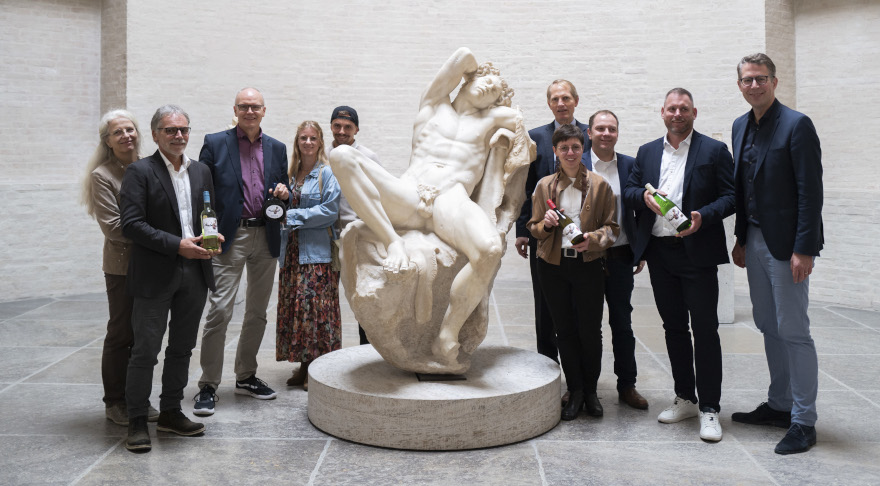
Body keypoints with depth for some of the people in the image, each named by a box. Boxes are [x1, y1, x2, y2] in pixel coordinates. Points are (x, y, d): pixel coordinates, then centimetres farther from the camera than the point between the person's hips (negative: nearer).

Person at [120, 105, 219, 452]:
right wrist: (177, 245, -19)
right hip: (155, 276, -5)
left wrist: (213, 238, -4)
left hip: (195, 272, 6)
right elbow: (131, 224, -13)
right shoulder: (140, 172, -5)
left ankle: (171, 412, 27)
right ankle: (137, 420, 13)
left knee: (182, 348, 14)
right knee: (145, 351, 0)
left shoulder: (201, 171, 12)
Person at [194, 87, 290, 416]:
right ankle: (208, 386, 2)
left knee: (257, 312, 12)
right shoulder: (215, 143, 2)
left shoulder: (277, 148, 13)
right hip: (230, 237, -4)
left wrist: (284, 192, -5)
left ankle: (246, 377, 27)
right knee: (220, 311, -8)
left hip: (266, 237, 4)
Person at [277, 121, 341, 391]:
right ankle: (304, 366, 17)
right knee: (294, 307, 7)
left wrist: (294, 216, -13)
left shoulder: (327, 174, -4)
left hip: (317, 252, -6)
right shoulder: (291, 174, 16)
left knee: (317, 308, -5)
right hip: (291, 251, 7)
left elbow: (330, 211, -12)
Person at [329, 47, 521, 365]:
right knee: (341, 156, -23)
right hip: (405, 197, 0)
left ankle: (449, 330, -19)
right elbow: (464, 55, 23)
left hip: (453, 201, 0)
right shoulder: (434, 104, 25)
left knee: (491, 249, -36)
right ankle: (393, 242, -27)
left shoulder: (489, 119, 28)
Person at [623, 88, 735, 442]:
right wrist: (644, 196, -8)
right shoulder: (647, 152, 14)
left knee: (705, 329, -3)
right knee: (673, 327, 12)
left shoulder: (714, 150, 1)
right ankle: (685, 398, 25)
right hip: (659, 252, 5)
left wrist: (703, 217, -20)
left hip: (697, 252, -4)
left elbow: (731, 196, -3)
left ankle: (709, 408, 7)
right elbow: (628, 191, 14)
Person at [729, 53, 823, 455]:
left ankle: (803, 422, 9)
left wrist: (804, 249, -19)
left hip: (786, 243, -7)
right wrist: (740, 239, 14)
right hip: (754, 241, 7)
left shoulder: (796, 124, -11)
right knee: (768, 327, 15)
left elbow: (810, 191, -15)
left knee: (793, 331, -2)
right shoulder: (741, 127, 11)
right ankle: (779, 405, 28)